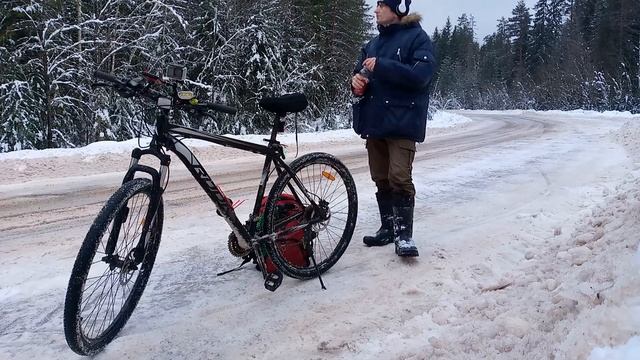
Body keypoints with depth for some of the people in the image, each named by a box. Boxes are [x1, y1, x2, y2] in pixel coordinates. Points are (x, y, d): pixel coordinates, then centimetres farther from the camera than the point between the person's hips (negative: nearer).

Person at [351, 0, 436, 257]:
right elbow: (360, 72, 21)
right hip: (374, 120, 7)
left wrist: (381, 66, -20)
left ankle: (404, 234, -5)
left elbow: (421, 75, -17)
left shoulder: (417, 38, -4)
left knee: (399, 178, -14)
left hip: (402, 121, -7)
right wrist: (357, 81, -4)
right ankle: (388, 228, 21)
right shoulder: (373, 43, 18)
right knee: (381, 179, 10)